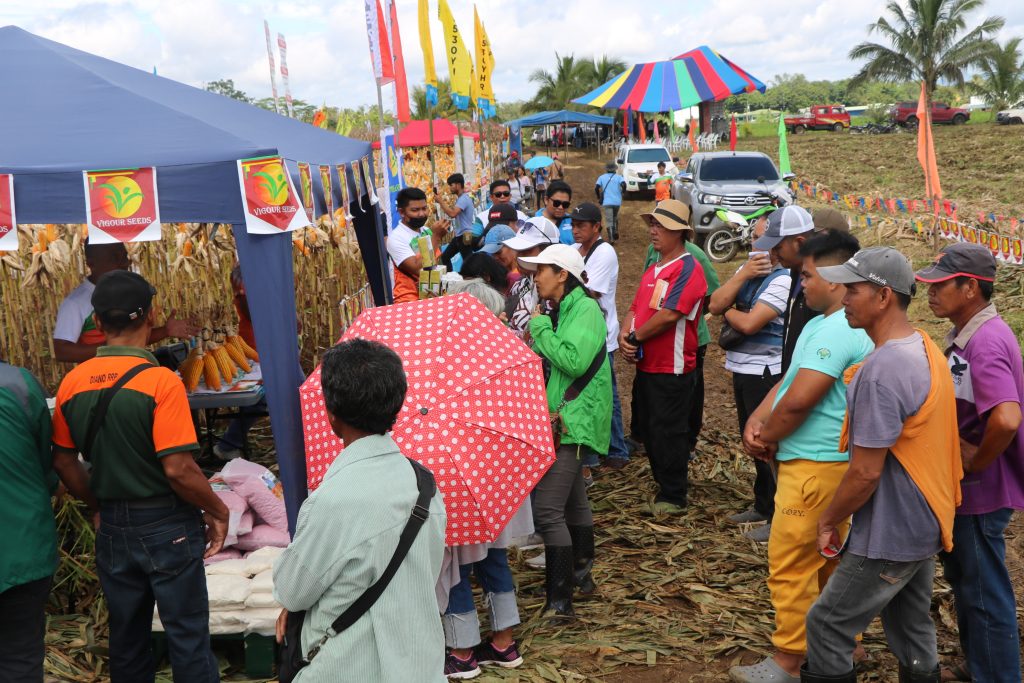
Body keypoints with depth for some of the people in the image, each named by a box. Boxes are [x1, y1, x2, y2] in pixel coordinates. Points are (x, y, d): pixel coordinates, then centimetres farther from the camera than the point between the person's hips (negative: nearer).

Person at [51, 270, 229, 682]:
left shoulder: (73, 383, -2)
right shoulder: (160, 381, -19)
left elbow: (63, 464, 6)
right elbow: (178, 469, -22)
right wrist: (218, 511, -7)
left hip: (113, 528, 5)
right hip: (167, 526, -5)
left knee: (126, 637, 18)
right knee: (187, 636, 7)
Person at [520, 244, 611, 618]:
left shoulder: (586, 310, -13)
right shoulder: (560, 312, 14)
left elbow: (574, 362, -25)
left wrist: (540, 327, -15)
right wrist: (535, 337, 2)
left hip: (574, 421, -10)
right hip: (561, 419, 10)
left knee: (547, 509, -15)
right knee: (573, 502, 21)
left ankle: (559, 600, -11)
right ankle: (580, 575, 36)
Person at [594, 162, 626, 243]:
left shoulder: (602, 177, 6)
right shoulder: (618, 177, 3)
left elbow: (596, 188, -5)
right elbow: (623, 184, -15)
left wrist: (599, 197, 10)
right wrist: (622, 192, 4)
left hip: (606, 202, -1)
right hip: (617, 201, 1)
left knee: (609, 221, -2)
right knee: (615, 218, 26)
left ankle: (611, 238, -11)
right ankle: (615, 232, 15)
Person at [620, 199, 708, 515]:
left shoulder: (688, 268, -14)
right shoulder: (653, 270, 15)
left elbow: (669, 315, -23)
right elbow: (636, 308, 13)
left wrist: (634, 338, -13)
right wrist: (624, 336, -7)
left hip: (672, 368, -9)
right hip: (646, 366, 9)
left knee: (667, 434, -1)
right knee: (647, 430, 17)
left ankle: (673, 498, 11)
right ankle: (662, 486, 32)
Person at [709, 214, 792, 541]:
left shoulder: (783, 279, -17)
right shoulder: (749, 268, 9)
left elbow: (749, 323, -25)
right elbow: (715, 305, -2)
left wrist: (729, 311, -5)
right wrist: (743, 275, -13)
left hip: (766, 373, -9)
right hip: (743, 369, 9)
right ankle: (763, 505, 35)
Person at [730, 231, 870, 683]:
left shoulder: (836, 330, -21)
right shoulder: (823, 324, 14)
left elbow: (798, 400, -25)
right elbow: (787, 382, 13)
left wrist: (767, 438, -8)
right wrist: (756, 421, -3)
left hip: (816, 465, -11)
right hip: (828, 462, 11)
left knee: (791, 562, -3)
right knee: (831, 560, 19)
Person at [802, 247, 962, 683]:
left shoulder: (882, 370, -27)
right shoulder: (927, 349, 4)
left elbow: (866, 472, -25)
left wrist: (828, 521, -8)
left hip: (890, 536, -9)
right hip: (926, 526, 9)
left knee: (827, 627, 4)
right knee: (912, 629, 21)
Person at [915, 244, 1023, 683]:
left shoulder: (986, 342, -26)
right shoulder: (968, 334, 5)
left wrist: (978, 462, -23)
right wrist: (966, 458, 8)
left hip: (982, 490, -10)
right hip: (965, 486, 10)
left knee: (984, 592, 4)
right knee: (964, 580, 23)